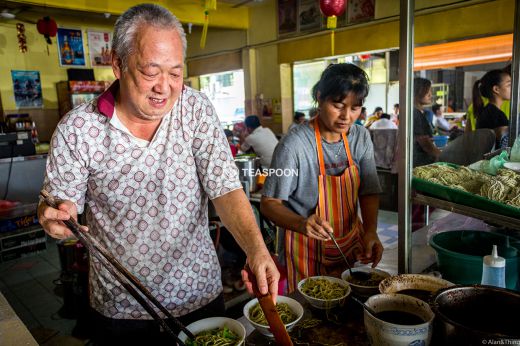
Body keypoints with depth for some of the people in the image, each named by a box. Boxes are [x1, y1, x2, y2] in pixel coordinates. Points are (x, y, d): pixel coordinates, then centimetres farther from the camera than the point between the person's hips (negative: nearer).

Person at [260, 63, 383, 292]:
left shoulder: (361, 138, -5)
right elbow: (269, 203, -18)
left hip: (353, 242, 5)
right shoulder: (295, 145, -23)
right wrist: (302, 224, -36)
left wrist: (371, 231, -16)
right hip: (309, 250, -5)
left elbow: (369, 192, 1)